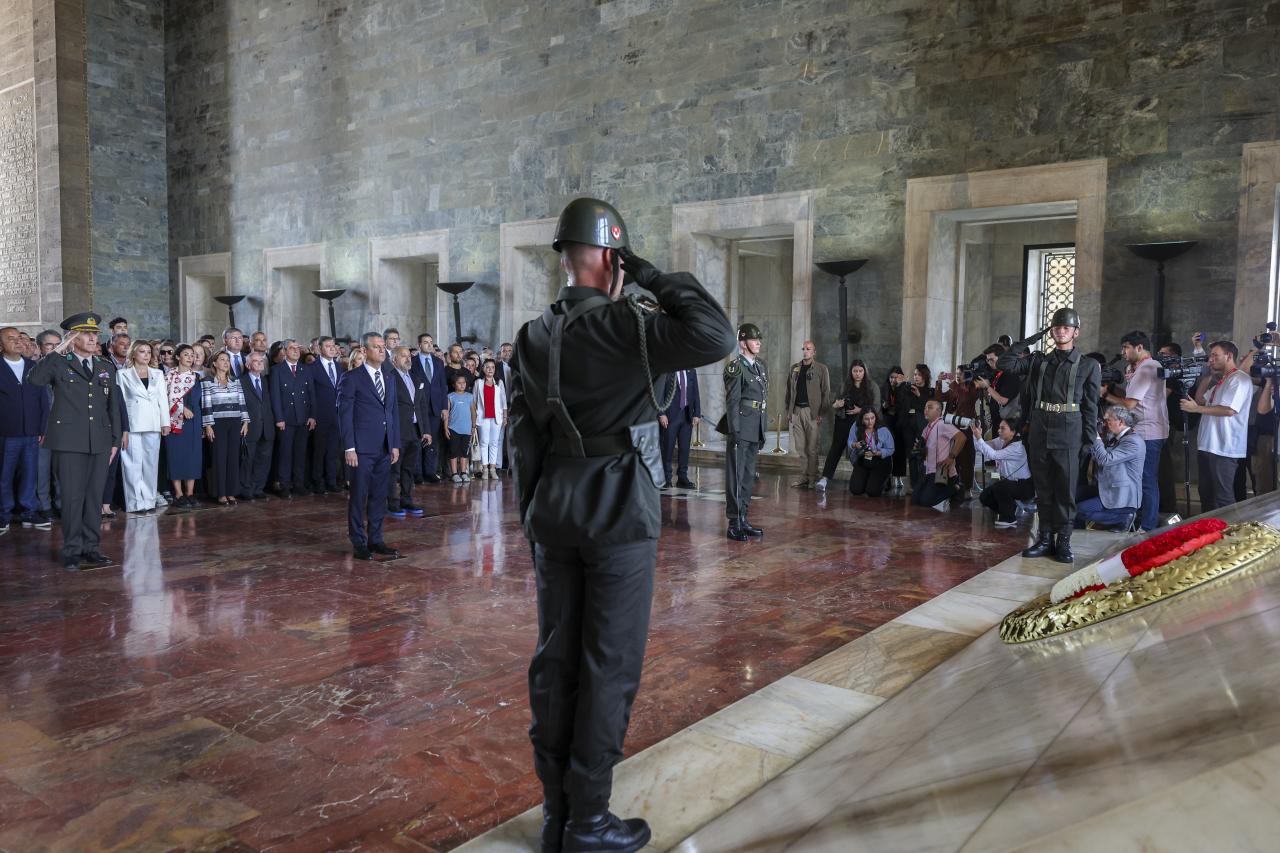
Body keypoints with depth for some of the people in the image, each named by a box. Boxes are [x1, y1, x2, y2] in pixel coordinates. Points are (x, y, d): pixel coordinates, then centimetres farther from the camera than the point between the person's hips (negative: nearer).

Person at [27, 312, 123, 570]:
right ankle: (72, 550, 9)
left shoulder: (106, 367, 15)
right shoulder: (59, 363, 3)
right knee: (72, 497, -1)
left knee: (95, 497, 7)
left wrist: (115, 440, 12)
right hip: (69, 442, -4)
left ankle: (90, 548, 15)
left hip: (100, 442, 4)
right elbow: (33, 378, -18)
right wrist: (57, 352, -16)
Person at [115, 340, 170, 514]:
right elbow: (120, 401, 1)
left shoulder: (158, 374, 13)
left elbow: (163, 399, 10)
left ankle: (149, 500, 11)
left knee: (151, 463, 4)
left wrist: (165, 422, 3)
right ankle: (136, 503, 0)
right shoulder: (123, 374, 5)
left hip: (153, 425, 3)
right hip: (132, 425, -3)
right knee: (133, 464, -3)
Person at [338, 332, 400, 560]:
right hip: (361, 449, -6)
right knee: (358, 497, 2)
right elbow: (345, 415, -8)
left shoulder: (388, 379, 14)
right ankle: (358, 542, 10)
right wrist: (349, 448, -13)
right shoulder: (351, 379, -5)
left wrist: (395, 445, 9)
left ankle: (375, 539, 20)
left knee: (379, 497, 10)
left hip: (384, 449, 6)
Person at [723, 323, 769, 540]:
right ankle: (734, 524, 0)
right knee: (736, 475, -4)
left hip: (755, 429, 8)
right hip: (741, 427, -8)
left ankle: (743, 520, 20)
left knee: (749, 476, 12)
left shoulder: (761, 365, 15)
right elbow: (732, 401, -14)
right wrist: (735, 431, -18)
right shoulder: (735, 367, -9)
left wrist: (762, 431, 16)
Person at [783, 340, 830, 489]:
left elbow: (826, 393, -2)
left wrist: (822, 414, -9)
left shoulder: (821, 369, 1)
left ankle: (811, 479, 4)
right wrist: (788, 411, 9)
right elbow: (789, 390, 15)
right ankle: (806, 477, 11)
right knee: (799, 447, 4)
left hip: (812, 412, -4)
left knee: (812, 447, -3)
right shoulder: (794, 368, 13)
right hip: (796, 410, 4)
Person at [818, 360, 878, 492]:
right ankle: (825, 479, -18)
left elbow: (876, 408, -3)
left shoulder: (872, 387, 1)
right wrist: (835, 405, -9)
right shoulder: (845, 386, 7)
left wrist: (861, 410, -15)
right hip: (844, 423, 1)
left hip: (861, 423, -1)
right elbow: (835, 407, 14)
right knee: (836, 448, -9)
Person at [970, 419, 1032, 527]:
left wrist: (979, 438, -41)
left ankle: (1009, 519, -11)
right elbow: (979, 450, -10)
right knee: (984, 497, -3)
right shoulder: (1001, 441, -3)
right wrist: (976, 435, -27)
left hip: (1025, 485, -8)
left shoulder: (1017, 447, -27)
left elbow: (993, 454, -37)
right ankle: (1010, 509, 23)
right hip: (1009, 481, 8)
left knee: (999, 487, -33)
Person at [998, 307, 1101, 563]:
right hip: (1039, 433, 3)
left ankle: (1063, 541, 9)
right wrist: (1028, 341, 3)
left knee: (1066, 490, 0)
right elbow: (1005, 363, 4)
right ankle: (1045, 538, 17)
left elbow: (1091, 406, 1)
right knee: (1043, 489, 8)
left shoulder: (1088, 366, 3)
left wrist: (1089, 440, -4)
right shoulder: (1039, 361, 11)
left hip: (1068, 436, -3)